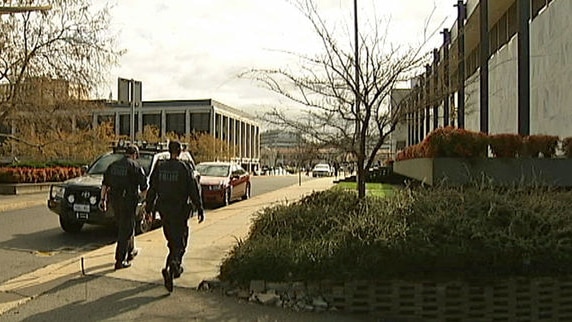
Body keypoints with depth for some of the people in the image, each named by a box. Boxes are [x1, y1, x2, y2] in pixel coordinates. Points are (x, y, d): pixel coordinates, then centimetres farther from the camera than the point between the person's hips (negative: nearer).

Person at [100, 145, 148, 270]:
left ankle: (131, 250, 38)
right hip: (128, 200, -6)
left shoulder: (113, 166, 11)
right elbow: (144, 187, -6)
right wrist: (142, 195, 13)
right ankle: (120, 261, -1)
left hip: (114, 200, 6)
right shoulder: (136, 167, -5)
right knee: (126, 230, 0)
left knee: (126, 226, 23)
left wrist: (103, 199, 11)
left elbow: (104, 184, 9)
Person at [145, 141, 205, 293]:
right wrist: (200, 209, -3)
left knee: (172, 241, 19)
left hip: (164, 211, 4)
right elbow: (194, 190, -9)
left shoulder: (159, 168, 1)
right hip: (180, 211, -4)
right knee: (180, 242, 1)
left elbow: (152, 190, 5)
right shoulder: (185, 168, -10)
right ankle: (170, 267, -19)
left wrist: (149, 209, 12)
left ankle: (176, 267, 31)